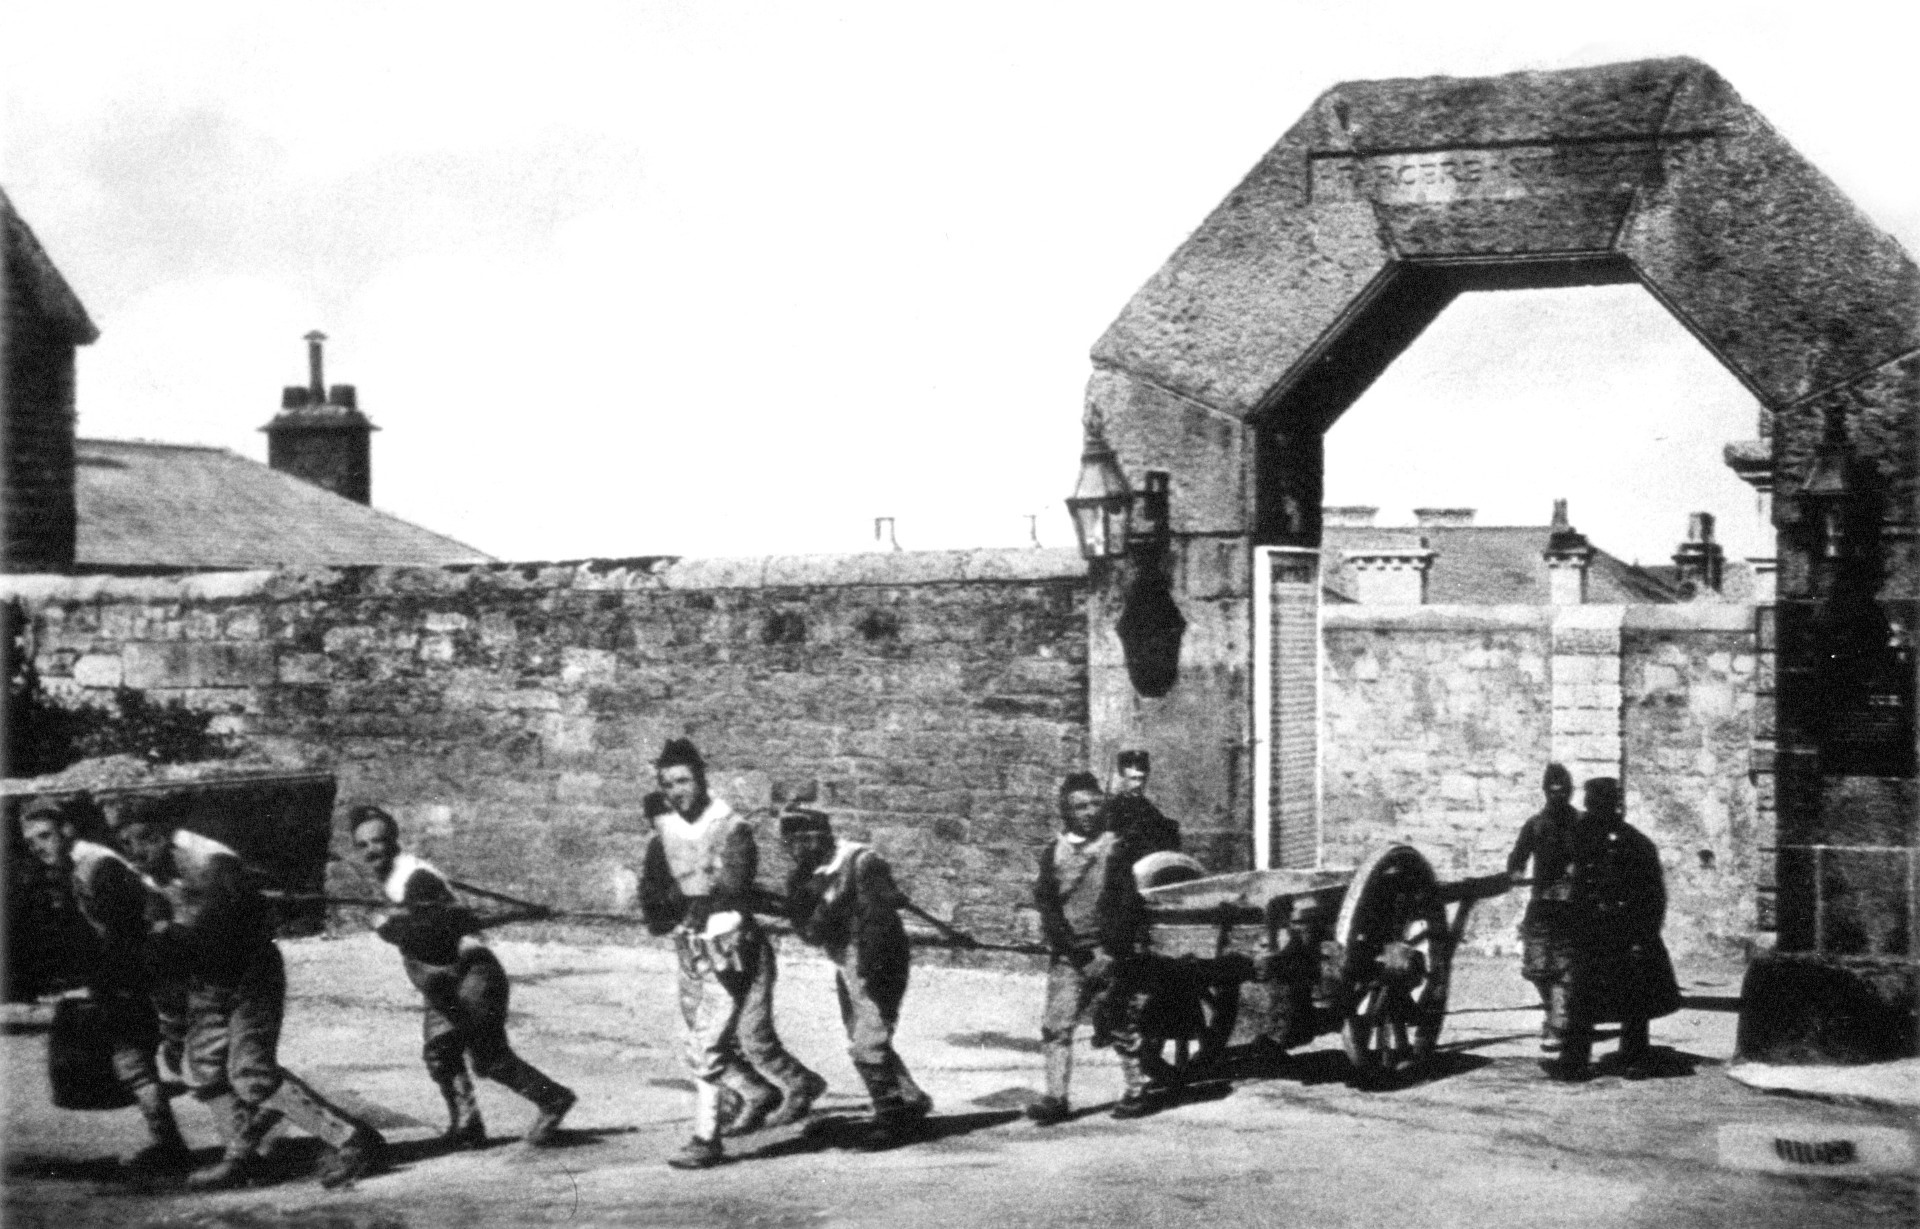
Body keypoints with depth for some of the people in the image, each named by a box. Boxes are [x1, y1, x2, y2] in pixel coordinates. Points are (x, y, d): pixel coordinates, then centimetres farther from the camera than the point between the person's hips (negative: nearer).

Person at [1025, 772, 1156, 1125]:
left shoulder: (1113, 848, 0)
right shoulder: (1053, 853, 6)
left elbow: (1126, 905, -4)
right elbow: (1045, 904, 2)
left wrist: (1109, 953, -12)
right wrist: (1074, 947, -9)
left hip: (1112, 953, -2)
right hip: (1068, 956, 2)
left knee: (1122, 1026, 4)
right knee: (1055, 1025, -8)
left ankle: (1138, 1091, 16)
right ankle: (1056, 1097, -7)